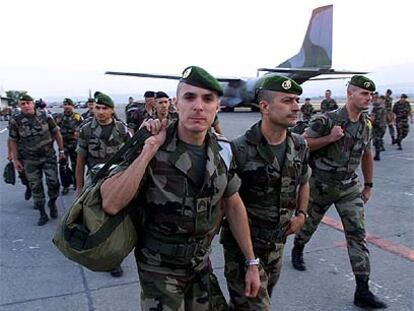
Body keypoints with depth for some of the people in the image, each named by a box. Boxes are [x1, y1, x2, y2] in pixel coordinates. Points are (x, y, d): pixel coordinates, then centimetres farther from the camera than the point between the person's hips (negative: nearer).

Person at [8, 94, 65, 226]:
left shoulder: (45, 116, -6)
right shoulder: (16, 121, -5)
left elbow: (56, 132, 2)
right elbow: (13, 141, 3)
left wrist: (61, 150, 4)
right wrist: (15, 160, 2)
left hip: (49, 156, -1)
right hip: (30, 160, 1)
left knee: (53, 182, -5)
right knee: (35, 187, 6)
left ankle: (52, 203, 26)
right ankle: (42, 214, 18)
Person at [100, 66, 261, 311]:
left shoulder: (222, 151, -8)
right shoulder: (153, 148, -20)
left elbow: (234, 206, 3)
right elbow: (111, 205, -28)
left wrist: (252, 262, 5)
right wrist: (149, 150, -34)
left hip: (200, 261, 4)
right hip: (160, 266, -4)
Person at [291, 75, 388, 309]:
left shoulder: (367, 125, 3)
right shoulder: (327, 120, -17)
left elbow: (367, 156, 15)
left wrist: (368, 185, 17)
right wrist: (329, 138, -27)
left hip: (350, 188, 4)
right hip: (321, 185, -4)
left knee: (358, 234, -3)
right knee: (309, 224, 16)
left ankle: (362, 291, 2)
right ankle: (297, 251, 48)